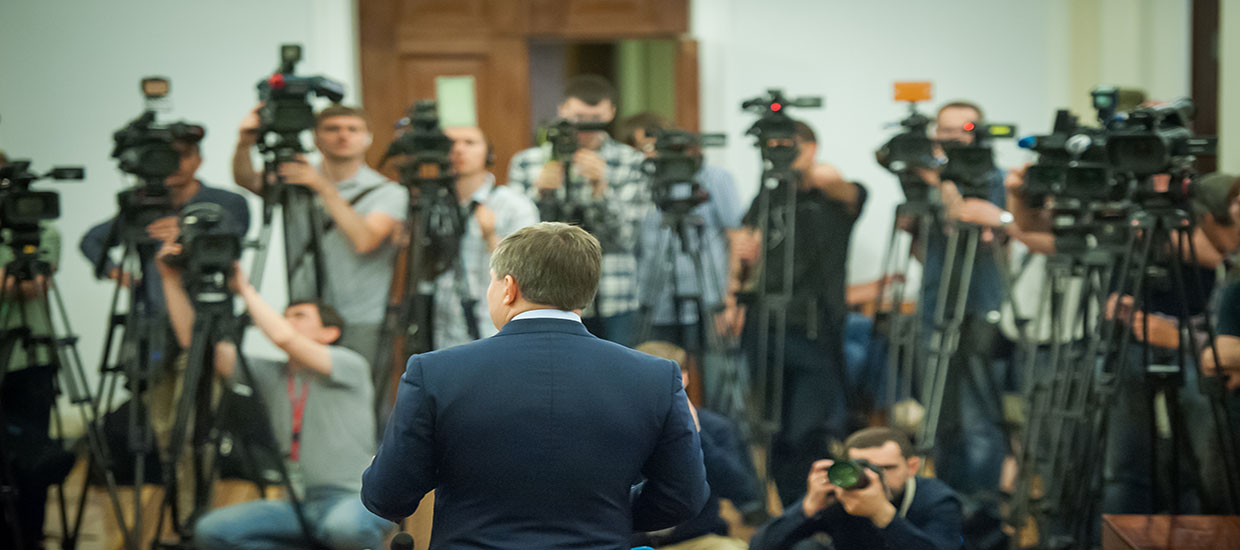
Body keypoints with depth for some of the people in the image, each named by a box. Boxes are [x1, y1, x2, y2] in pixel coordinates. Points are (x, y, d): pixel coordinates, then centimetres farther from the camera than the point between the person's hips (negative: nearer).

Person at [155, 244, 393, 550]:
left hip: (355, 500, -6)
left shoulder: (349, 365, -3)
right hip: (302, 506, 6)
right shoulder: (271, 376, 13)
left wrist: (244, 288, -8)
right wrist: (172, 280, 0)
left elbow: (284, 338, -19)